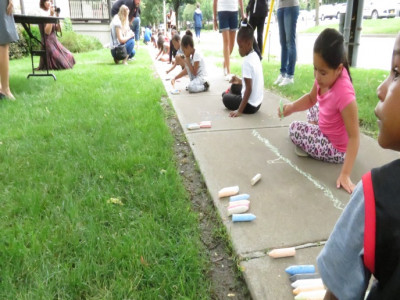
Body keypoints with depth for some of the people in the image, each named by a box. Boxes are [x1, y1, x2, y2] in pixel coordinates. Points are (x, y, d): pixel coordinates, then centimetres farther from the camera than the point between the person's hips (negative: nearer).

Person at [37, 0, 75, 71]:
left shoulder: (51, 15, 11)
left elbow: (58, 29, 10)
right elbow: (47, 32, -22)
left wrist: (57, 16, -1)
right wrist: (51, 16, -22)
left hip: (55, 42, 8)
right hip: (48, 43, -8)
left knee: (69, 58, 13)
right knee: (62, 64, -15)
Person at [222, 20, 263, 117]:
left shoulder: (246, 62, -23)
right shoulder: (255, 56, 3)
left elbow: (249, 89, -25)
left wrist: (240, 110, -23)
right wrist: (240, 81, 17)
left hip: (250, 106, -8)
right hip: (257, 101, 8)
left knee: (225, 98, 12)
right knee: (235, 86, 24)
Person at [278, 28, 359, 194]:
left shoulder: (344, 94, -37)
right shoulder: (326, 76, -16)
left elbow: (354, 137, -31)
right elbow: (311, 99, 4)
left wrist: (345, 174, -33)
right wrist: (291, 107, -16)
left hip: (336, 149, -8)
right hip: (326, 129, 8)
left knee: (294, 129, -11)